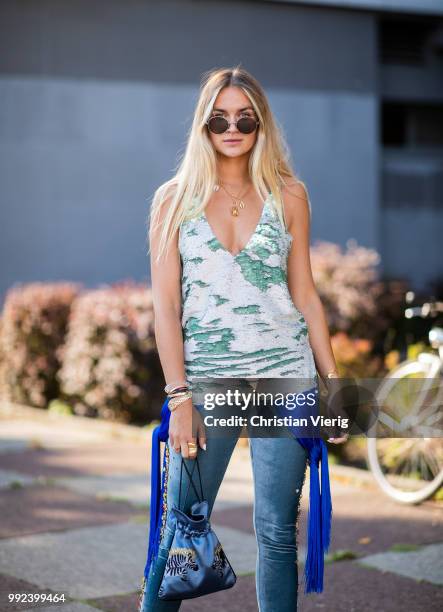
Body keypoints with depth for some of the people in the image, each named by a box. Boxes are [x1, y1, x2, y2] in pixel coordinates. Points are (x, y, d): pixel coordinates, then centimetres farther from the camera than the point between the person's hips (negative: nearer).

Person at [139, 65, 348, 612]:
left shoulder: (288, 195, 8)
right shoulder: (175, 198, 4)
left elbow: (304, 294, 11)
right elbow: (164, 303, -1)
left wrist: (332, 379, 6)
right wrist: (179, 397, -9)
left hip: (285, 373, 1)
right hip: (205, 376, -1)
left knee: (277, 529, 3)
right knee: (180, 528, -2)